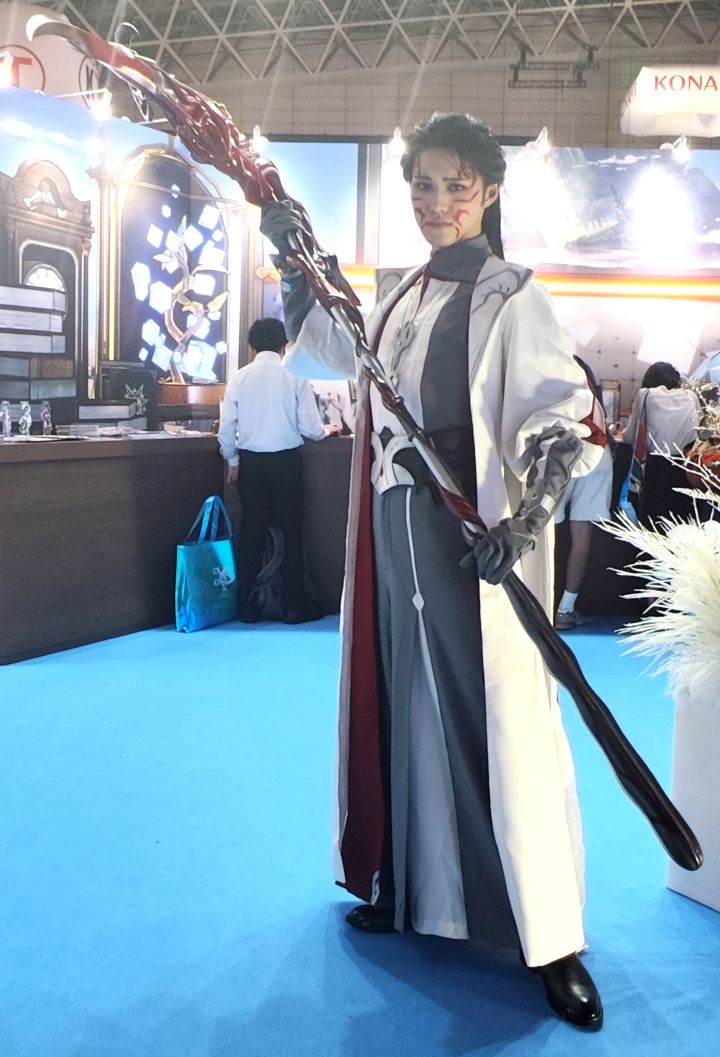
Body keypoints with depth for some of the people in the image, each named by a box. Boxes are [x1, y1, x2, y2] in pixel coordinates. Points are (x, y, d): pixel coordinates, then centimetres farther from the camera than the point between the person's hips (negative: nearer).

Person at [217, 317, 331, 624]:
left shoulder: (240, 377, -2)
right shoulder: (295, 377, -8)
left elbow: (226, 428, 0)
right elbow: (310, 428, -8)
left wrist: (233, 461, 15)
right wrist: (325, 431, 15)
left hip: (250, 462, 2)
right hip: (285, 461, -2)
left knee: (252, 530, 10)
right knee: (290, 531, 7)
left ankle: (247, 606, 16)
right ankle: (294, 606, 12)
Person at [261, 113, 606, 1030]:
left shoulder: (508, 296, -6)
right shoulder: (406, 295, 14)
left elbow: (567, 412, -14)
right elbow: (331, 352, 26)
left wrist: (525, 515, -28)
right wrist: (296, 261, 13)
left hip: (474, 537, -7)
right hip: (398, 533, 7)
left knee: (498, 721, -5)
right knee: (407, 708, 14)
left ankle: (552, 941, 8)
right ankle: (412, 891, 32)